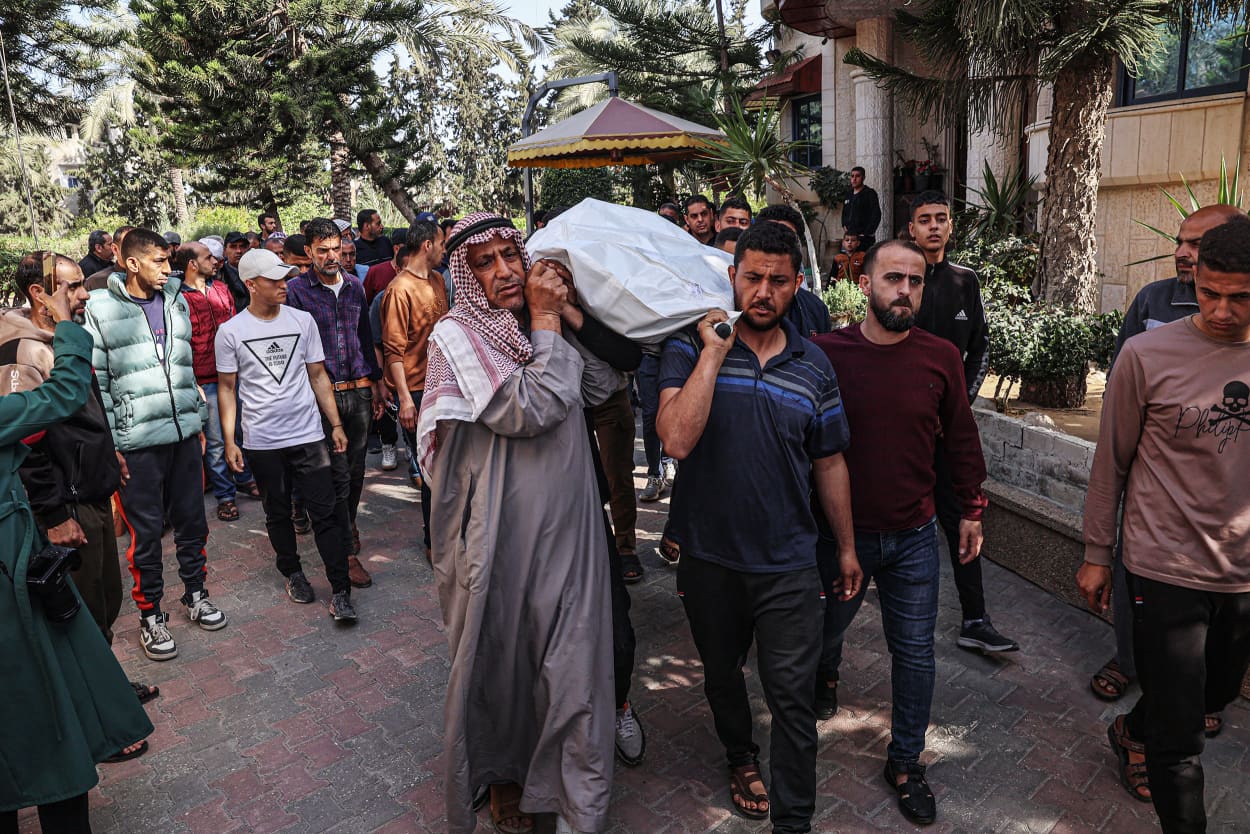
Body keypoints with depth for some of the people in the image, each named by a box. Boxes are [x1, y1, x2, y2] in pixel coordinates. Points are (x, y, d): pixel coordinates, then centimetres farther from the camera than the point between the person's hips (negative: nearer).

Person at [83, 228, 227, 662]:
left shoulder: (176, 303, 10)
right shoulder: (101, 310, -6)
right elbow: (95, 383, -6)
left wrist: (200, 421, 15)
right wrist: (109, 446, -9)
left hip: (184, 434, 5)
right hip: (137, 442, -5)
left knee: (192, 520, 13)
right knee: (146, 531, 4)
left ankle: (195, 593, 32)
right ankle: (150, 614, 20)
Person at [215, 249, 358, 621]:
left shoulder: (303, 320, 2)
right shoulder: (230, 332, -3)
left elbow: (318, 376, 7)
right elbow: (227, 387, 3)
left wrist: (336, 424, 4)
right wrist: (229, 441, -2)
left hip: (308, 435, 1)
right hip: (262, 442, 0)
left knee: (327, 513, -3)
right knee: (278, 513, 14)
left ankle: (340, 591, 2)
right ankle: (293, 573, 34)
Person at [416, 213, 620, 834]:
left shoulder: (545, 326, 9)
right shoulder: (457, 335, -10)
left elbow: (601, 385, 1)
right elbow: (534, 409, -21)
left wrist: (566, 314, -4)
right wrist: (547, 321, -13)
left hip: (567, 524, 4)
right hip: (502, 530, -4)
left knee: (572, 660, 7)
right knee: (500, 657, 14)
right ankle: (501, 774, 40)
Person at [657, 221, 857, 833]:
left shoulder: (813, 367, 0)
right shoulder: (691, 347, -9)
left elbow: (828, 463, 9)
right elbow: (676, 439, -25)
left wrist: (846, 546, 12)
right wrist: (714, 352, -24)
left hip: (787, 563, 0)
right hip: (709, 556, 0)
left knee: (793, 697, 4)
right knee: (721, 673, 23)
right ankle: (741, 757, 51)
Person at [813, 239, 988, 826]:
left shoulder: (940, 357, -7)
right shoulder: (826, 353, -13)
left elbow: (961, 438, 5)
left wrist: (972, 509, 9)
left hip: (914, 537, 1)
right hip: (839, 532, -1)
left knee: (915, 654, 10)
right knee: (826, 629, 22)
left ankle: (905, 761, 31)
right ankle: (825, 676, 58)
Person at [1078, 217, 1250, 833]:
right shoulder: (1147, 355, -12)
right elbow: (1111, 462, -4)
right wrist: (1096, 554, 0)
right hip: (1167, 567, -4)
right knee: (1179, 736, 2)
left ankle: (1132, 733, 53)